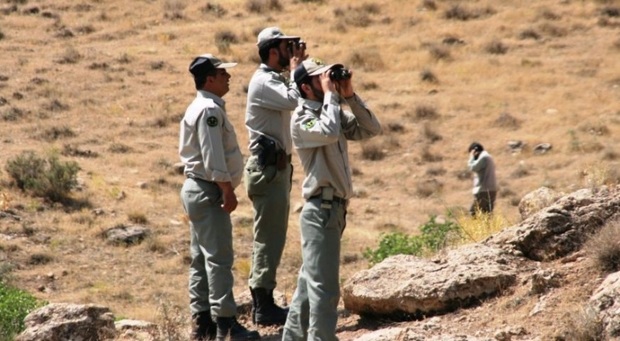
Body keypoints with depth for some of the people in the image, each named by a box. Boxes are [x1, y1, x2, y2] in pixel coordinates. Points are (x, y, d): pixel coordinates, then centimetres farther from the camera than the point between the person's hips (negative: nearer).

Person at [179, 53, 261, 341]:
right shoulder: (210, 110, -16)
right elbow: (213, 157, -22)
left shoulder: (199, 108, 17)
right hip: (208, 192, -11)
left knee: (202, 258, 12)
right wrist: (228, 190, -20)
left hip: (196, 189, 11)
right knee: (218, 258, -10)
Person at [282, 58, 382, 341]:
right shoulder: (301, 119, -11)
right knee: (324, 287, -10)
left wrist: (350, 96, 0)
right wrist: (330, 94, -18)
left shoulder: (334, 113, 13)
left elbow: (371, 129, 8)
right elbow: (330, 133, -30)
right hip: (321, 210, -9)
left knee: (310, 283, 15)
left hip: (334, 209, 9)